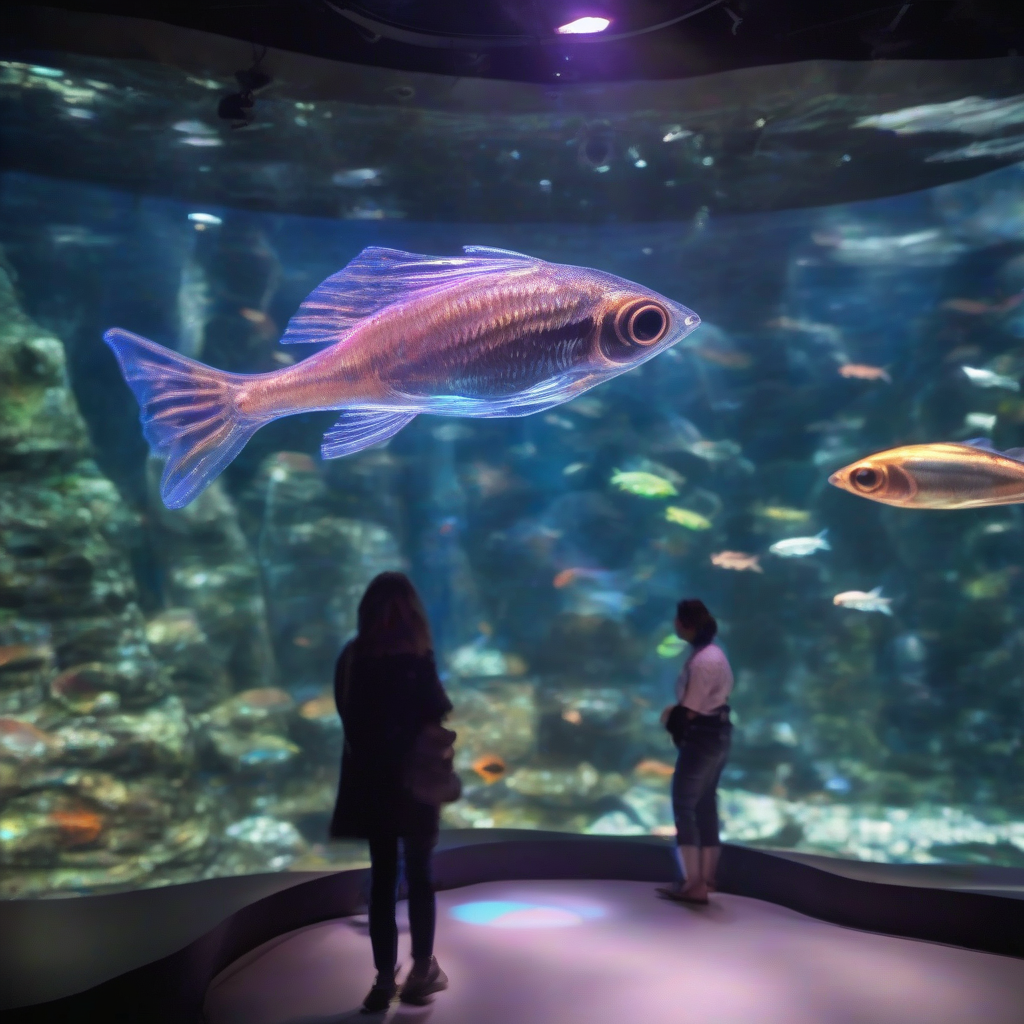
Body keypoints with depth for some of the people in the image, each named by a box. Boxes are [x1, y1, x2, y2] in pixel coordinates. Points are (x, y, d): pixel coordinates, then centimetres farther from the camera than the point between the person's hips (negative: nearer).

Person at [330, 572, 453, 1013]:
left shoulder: (351, 658, -2)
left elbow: (349, 715, 7)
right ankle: (422, 969, 19)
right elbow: (438, 715, -12)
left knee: (381, 878, 12)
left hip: (370, 780, 4)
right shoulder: (415, 659, -16)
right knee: (419, 876, 11)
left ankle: (385, 978, 15)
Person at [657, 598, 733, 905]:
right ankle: (704, 880, 21)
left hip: (702, 737, -10)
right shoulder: (714, 653, 11)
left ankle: (693, 883, 3)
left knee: (684, 805, -2)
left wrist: (668, 716, -1)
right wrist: (675, 712, 5)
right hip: (716, 734, 10)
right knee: (705, 806, 14)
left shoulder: (702, 661, -21)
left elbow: (688, 710, -19)